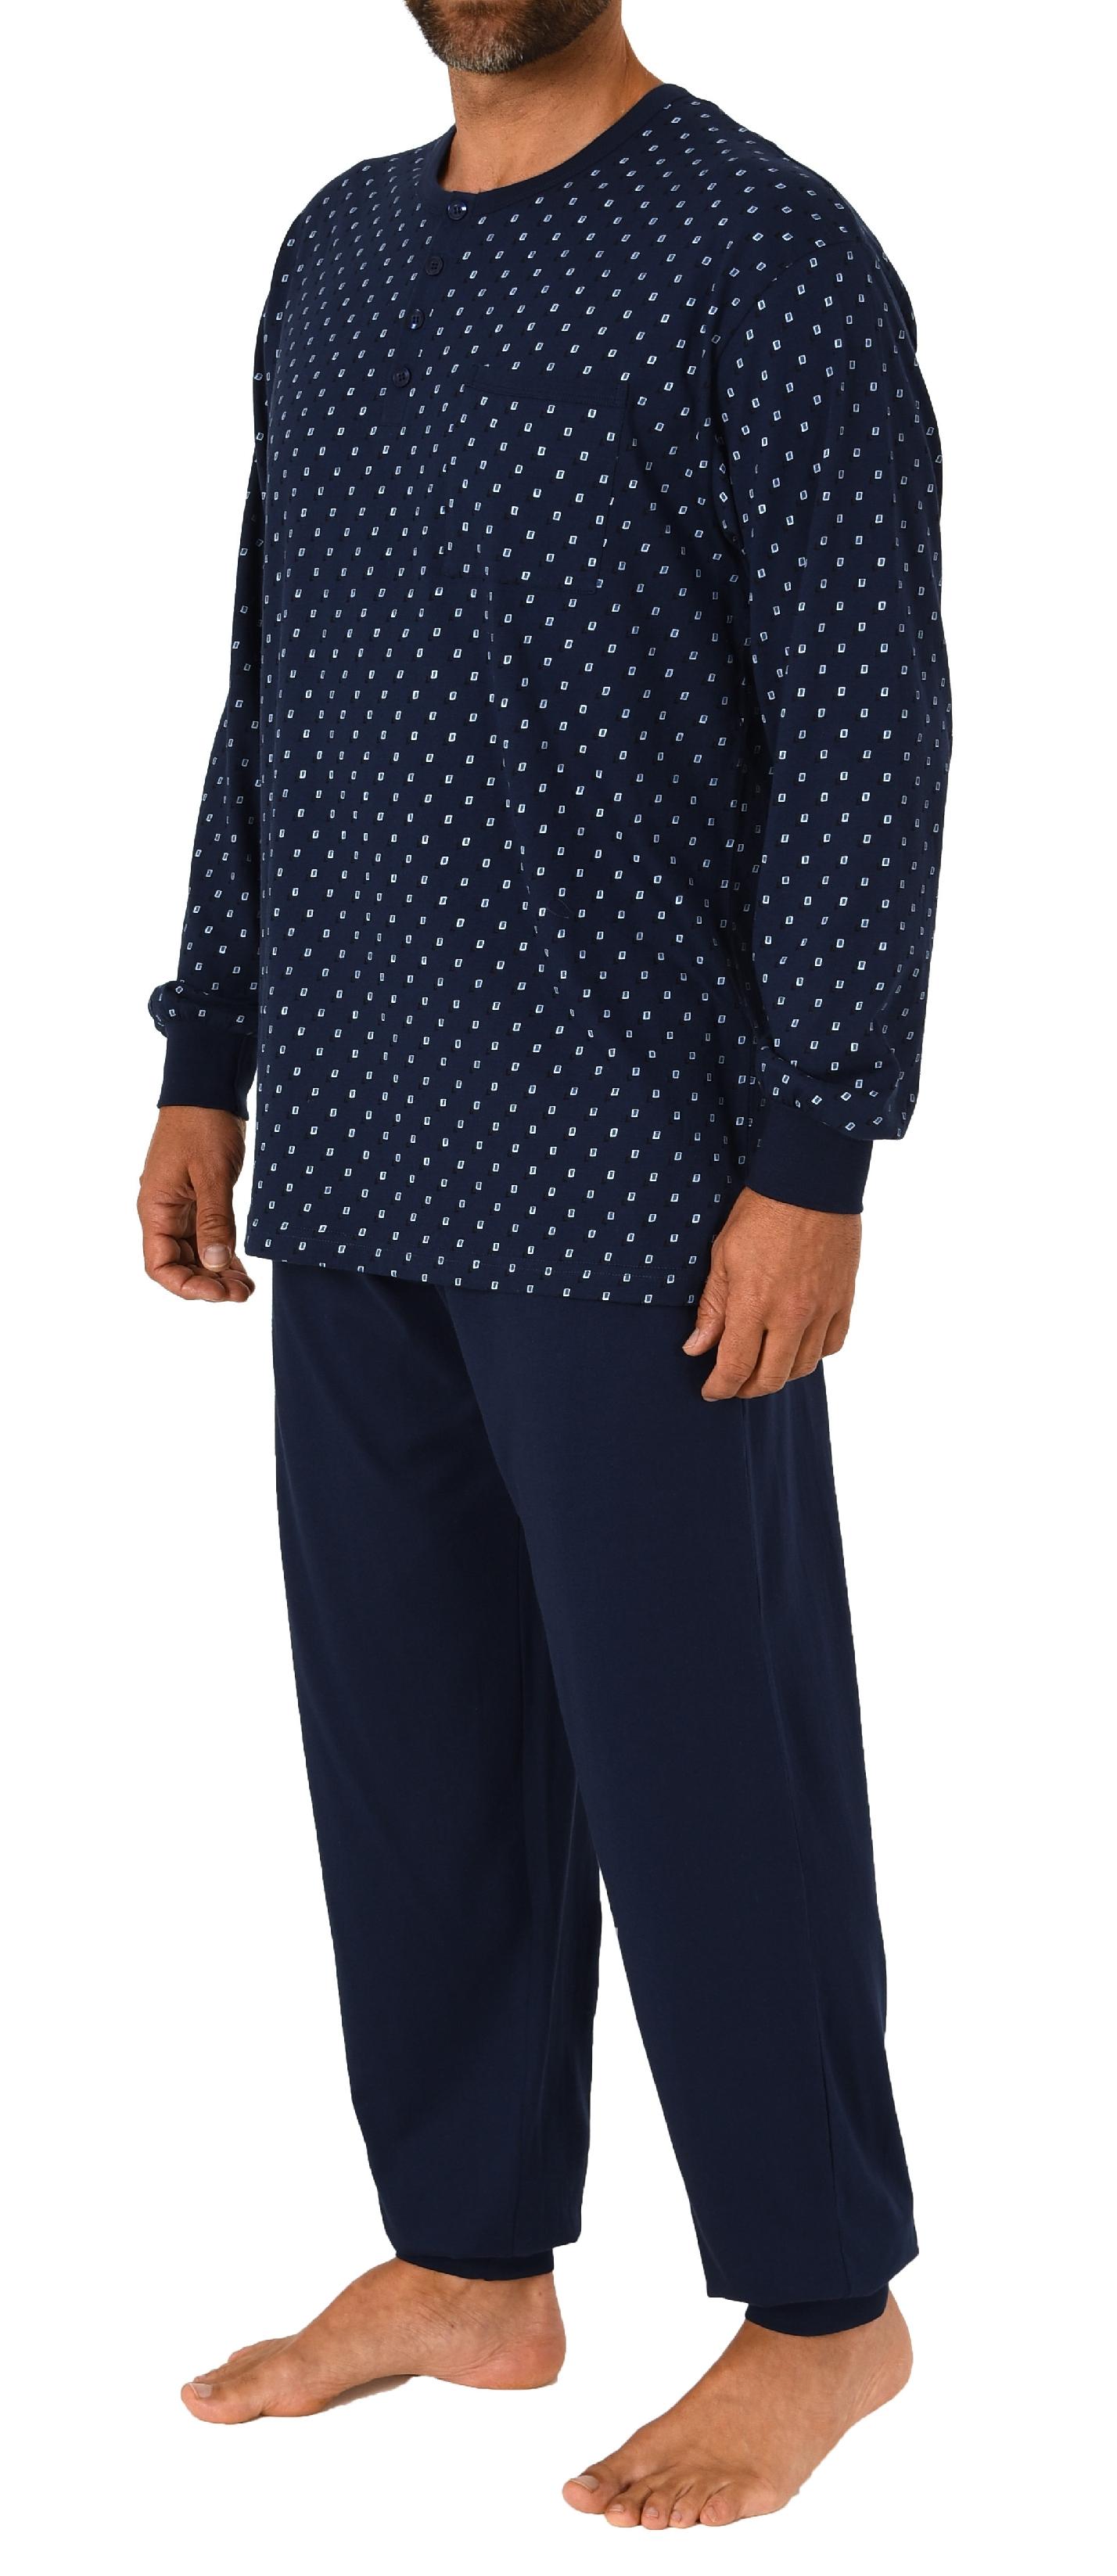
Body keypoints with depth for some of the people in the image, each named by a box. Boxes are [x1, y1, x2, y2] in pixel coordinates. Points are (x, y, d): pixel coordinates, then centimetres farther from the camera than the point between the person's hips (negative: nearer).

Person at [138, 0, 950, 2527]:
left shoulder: (771, 257, -7)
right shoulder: (336, 254, 15)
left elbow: (866, 731, -12)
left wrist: (812, 1166, -16)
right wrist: (205, 1066, 15)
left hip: (631, 1177, -7)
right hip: (357, 1171, 7)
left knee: (696, 1742, 1)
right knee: (408, 1725, 12)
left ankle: (824, 2302, 17)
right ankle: (468, 2265, 27)